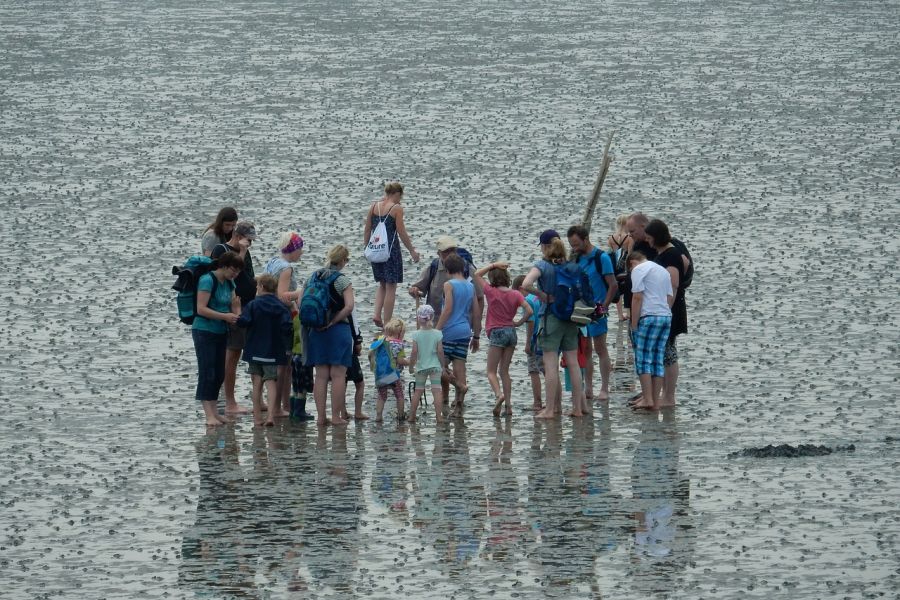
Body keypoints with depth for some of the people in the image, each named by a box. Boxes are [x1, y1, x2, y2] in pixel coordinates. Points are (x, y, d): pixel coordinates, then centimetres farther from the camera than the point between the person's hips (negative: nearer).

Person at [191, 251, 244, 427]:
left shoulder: (229, 283, 9)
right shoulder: (207, 280, -16)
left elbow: (233, 306, 19)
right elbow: (201, 309, -21)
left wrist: (236, 315, -4)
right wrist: (225, 316, -23)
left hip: (221, 332, 8)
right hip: (204, 331, -8)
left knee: (219, 374, 9)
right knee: (207, 373, -7)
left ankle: (214, 412, 16)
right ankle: (209, 415, -8)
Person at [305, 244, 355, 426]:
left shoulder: (314, 277, 6)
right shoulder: (343, 280, -8)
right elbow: (349, 306, -18)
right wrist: (333, 321, -9)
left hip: (316, 330, 5)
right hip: (338, 329, -5)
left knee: (321, 375, 8)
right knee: (338, 374, 1)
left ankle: (320, 416, 6)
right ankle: (336, 416, -1)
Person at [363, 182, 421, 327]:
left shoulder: (374, 207, 6)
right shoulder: (396, 208, -9)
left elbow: (367, 229, 9)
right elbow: (401, 233, -9)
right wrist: (412, 251, 0)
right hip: (391, 248, -5)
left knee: (382, 285, 21)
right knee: (391, 287, 3)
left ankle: (377, 315, 3)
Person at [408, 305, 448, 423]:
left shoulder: (416, 334, -6)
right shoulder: (437, 334, -5)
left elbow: (414, 351, -7)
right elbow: (440, 351, -5)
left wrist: (411, 366, 4)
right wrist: (443, 365, 6)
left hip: (421, 366, 1)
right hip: (435, 365, -1)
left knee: (418, 391, 9)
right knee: (437, 390, -3)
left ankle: (411, 416, 12)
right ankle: (439, 416, -10)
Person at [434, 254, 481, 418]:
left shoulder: (449, 285, -6)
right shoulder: (470, 286, 12)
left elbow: (448, 309, -15)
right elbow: (476, 313, 15)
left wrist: (436, 329, -14)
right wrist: (476, 336, 22)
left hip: (449, 331, -6)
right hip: (465, 332, 6)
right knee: (459, 366, 6)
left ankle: (460, 385, -19)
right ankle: (458, 407, 4)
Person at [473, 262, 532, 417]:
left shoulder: (491, 292, -7)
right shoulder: (515, 294, 1)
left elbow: (477, 274, 3)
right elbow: (529, 311, -8)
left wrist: (493, 265, 2)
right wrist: (518, 323, 6)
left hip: (497, 332, -5)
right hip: (511, 332, 5)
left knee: (491, 371, 1)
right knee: (504, 371, 13)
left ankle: (498, 395, -26)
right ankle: (508, 405, 7)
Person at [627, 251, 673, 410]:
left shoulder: (638, 269, -1)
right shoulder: (663, 270, 22)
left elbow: (637, 297, -8)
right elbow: (670, 297, 20)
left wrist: (634, 325, -6)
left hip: (649, 316, -7)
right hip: (666, 316, 7)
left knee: (643, 359, -2)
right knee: (658, 360, 8)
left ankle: (647, 399, -8)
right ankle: (655, 402, 6)